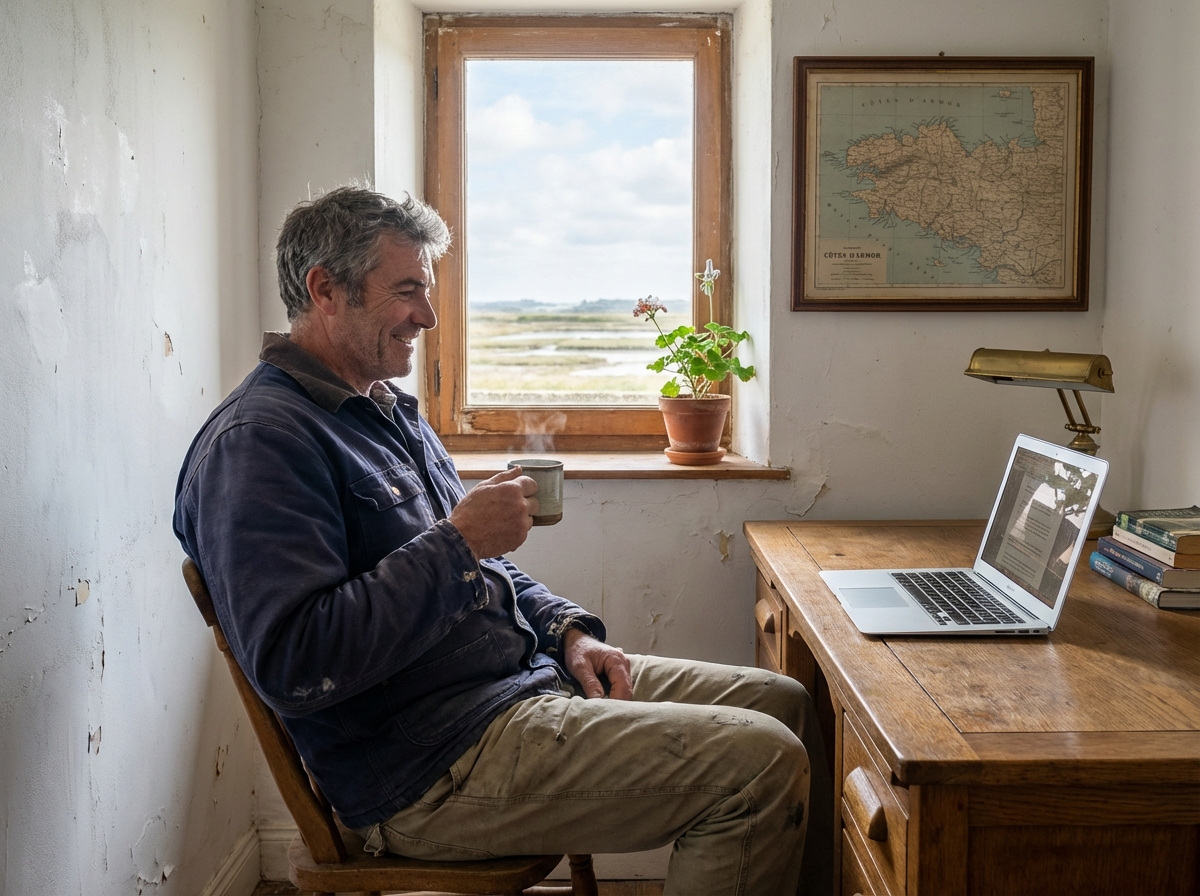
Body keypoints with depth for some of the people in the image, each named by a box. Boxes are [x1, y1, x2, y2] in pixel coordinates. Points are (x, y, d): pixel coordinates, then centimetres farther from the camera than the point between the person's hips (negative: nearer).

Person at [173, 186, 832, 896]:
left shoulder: (388, 410, 17)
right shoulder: (258, 440, -16)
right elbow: (293, 665, -27)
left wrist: (567, 630, 6)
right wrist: (458, 542, -23)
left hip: (529, 674, 10)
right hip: (429, 765, -10)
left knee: (782, 703, 8)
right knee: (761, 765, -18)